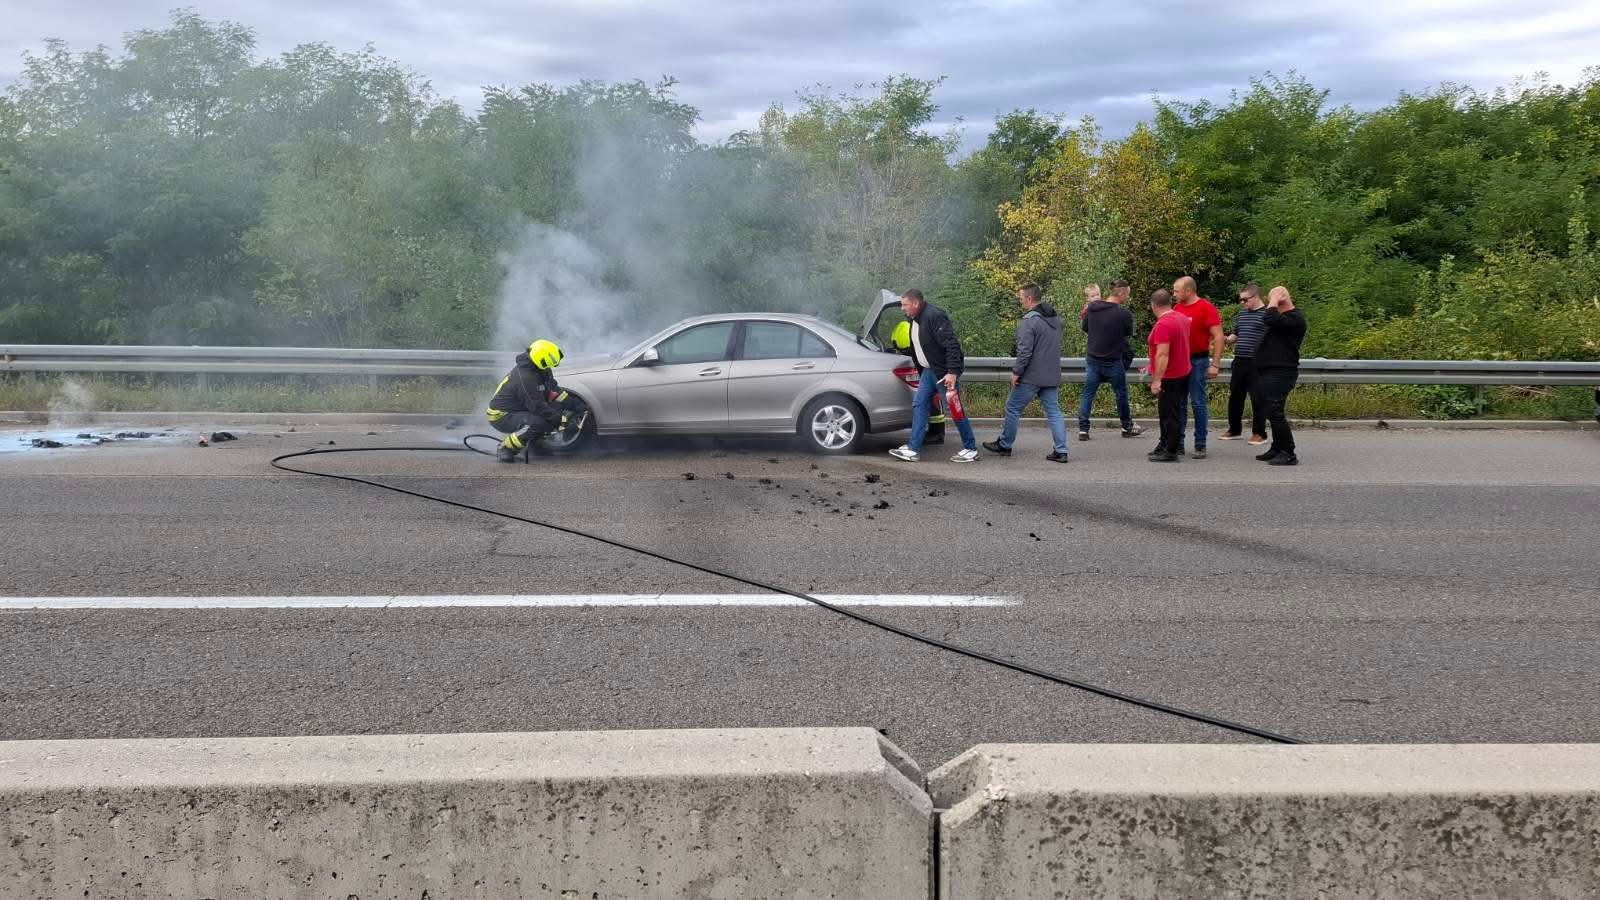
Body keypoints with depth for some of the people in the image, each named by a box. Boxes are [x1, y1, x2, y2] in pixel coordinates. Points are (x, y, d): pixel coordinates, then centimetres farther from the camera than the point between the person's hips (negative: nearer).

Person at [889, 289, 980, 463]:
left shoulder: (934, 316, -20)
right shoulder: (914, 320, 11)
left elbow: (952, 345, -25)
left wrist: (953, 372, -29)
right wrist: (921, 373, 24)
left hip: (945, 372, -10)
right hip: (928, 371, 10)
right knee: (919, 406, 4)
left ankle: (971, 449, 11)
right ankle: (913, 449, 5)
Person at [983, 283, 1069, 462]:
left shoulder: (1028, 320, -18)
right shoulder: (1056, 318, 10)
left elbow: (1025, 351, -21)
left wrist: (1016, 372, -13)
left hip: (1031, 377, -7)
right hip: (1052, 376, 7)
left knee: (1013, 408, 8)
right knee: (1054, 412, 8)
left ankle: (1004, 445, 20)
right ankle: (1061, 451, 3)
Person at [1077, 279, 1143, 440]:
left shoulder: (1092, 307, -5)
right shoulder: (1125, 314, -17)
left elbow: (1085, 328, 8)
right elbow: (1129, 333, 0)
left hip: (1092, 359, 3)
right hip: (1113, 361, -3)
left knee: (1088, 394, 8)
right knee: (1121, 394, 14)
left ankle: (1083, 430, 4)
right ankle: (1127, 427, 27)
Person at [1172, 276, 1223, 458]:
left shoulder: (1206, 308, -10)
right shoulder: (1177, 308, 10)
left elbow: (1218, 337, -12)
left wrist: (1215, 364, -17)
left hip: (1198, 361, -6)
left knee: (1198, 403, -3)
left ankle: (1200, 445, 4)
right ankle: (1178, 443, 16)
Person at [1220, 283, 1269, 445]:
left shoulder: (1267, 314, -7)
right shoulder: (1241, 314, 14)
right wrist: (1226, 339, 3)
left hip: (1257, 363, -7)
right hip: (1239, 361, 7)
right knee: (1235, 395, 12)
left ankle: (1259, 433, 9)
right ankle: (1234, 429, 25)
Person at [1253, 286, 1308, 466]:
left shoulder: (1295, 318, -14)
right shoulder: (1283, 317, 17)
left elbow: (1269, 319, -26)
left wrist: (1274, 300, -16)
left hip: (1280, 374, -10)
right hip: (1267, 373, 10)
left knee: (1276, 414, -11)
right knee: (1272, 413, 15)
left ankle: (1289, 454, -7)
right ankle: (1277, 449, 24)